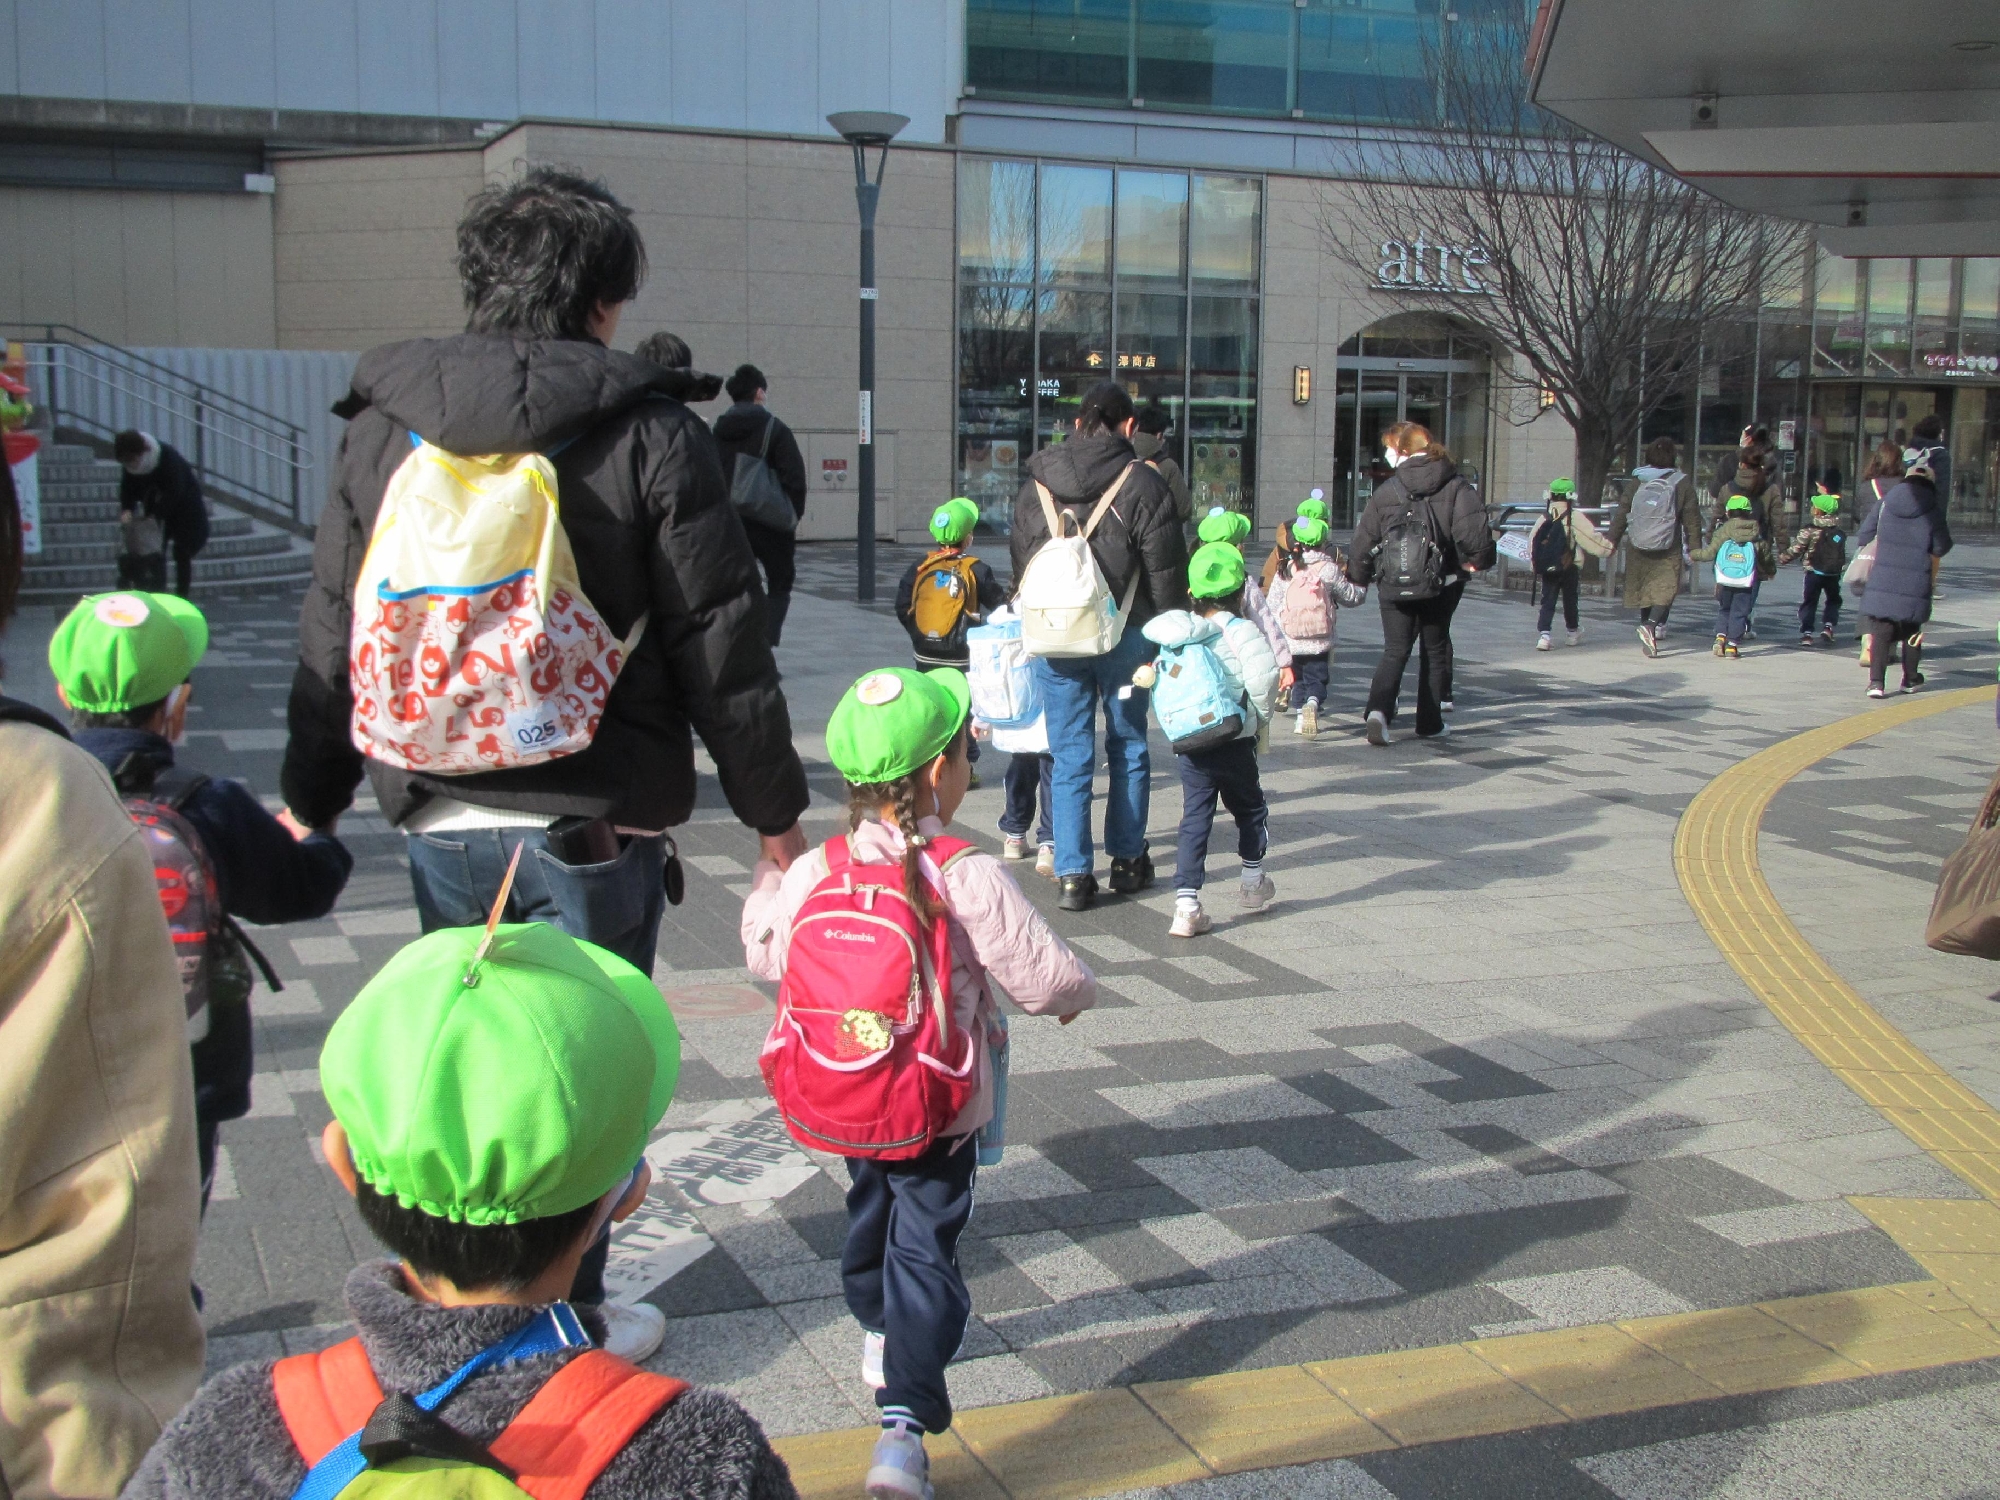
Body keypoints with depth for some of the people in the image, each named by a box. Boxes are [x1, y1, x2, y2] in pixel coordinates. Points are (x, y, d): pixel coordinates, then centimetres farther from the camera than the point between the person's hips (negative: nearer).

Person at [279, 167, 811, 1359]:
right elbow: (720, 644, -7)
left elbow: (336, 632, 9)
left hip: (443, 818, 4)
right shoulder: (649, 431, -8)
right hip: (598, 821, -4)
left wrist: (314, 795, 19)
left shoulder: (389, 424, 3)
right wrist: (775, 807, 3)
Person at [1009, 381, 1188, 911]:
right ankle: (1127, 860, 22)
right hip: (1124, 637, -2)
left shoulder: (1036, 483, 5)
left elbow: (1019, 562, 13)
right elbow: (1166, 573, -7)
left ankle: (1072, 874, 4)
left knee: (1069, 758, 6)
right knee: (1128, 748, 14)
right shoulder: (1142, 484, -8)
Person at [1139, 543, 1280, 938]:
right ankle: (1252, 883, 34)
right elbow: (1264, 680, -20)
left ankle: (1186, 905, -6)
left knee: (1194, 819, 4)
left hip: (1189, 744, 3)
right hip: (1234, 743, -3)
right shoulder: (1242, 631, -9)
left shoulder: (1182, 632, 3)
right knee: (1250, 809, 20)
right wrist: (1261, 717, -5)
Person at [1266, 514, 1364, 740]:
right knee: (1316, 678, 3)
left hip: (1291, 642, 2)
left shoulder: (1285, 569, 0)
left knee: (1298, 679, 20)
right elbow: (1350, 597, 5)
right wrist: (1362, 588, 26)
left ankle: (1300, 714, 15)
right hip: (1320, 642, -2)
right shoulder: (1328, 569, -7)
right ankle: (1312, 703, -25)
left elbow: (1272, 604, 4)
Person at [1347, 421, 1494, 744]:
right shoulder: (1455, 485, -4)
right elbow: (1473, 529, -17)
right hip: (1443, 584, 0)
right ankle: (1430, 723, 19)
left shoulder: (1386, 490, -2)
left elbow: (1363, 540, 0)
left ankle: (1378, 709, -17)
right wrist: (1474, 560, 1)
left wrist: (1359, 576, 14)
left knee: (1394, 651, 6)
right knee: (1435, 651, 15)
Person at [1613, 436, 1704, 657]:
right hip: (1668, 551, -3)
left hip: (1637, 548, 3)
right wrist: (1695, 547, 6)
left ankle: (1646, 625, 23)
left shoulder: (1639, 481, 0)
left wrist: (1613, 539, 10)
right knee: (1666, 589, -1)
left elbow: (1623, 512, 3)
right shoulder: (1682, 483, -6)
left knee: (1643, 587, 16)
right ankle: (1651, 625, -24)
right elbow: (1692, 519, -2)